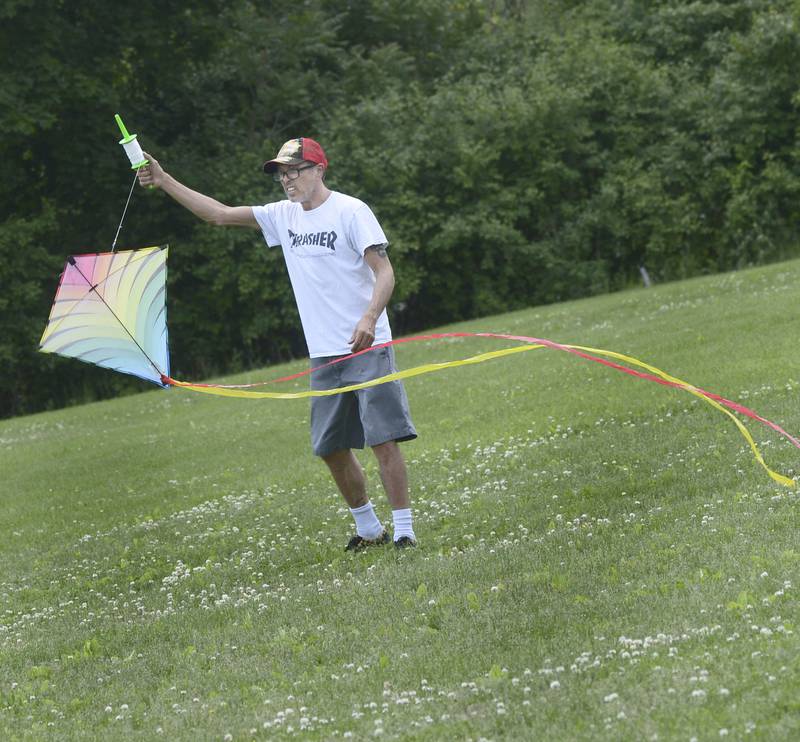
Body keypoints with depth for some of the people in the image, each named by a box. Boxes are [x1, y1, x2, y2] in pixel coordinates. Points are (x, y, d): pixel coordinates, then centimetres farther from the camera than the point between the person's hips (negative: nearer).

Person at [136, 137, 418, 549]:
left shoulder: (351, 211, -8)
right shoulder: (284, 215, 11)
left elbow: (384, 272, -13)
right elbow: (220, 214, 13)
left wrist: (370, 317, -30)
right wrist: (164, 181, 6)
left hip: (367, 348, -7)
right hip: (324, 354, 7)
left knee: (383, 439, -10)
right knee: (331, 447, 9)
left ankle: (403, 530, -5)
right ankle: (368, 528, 22)